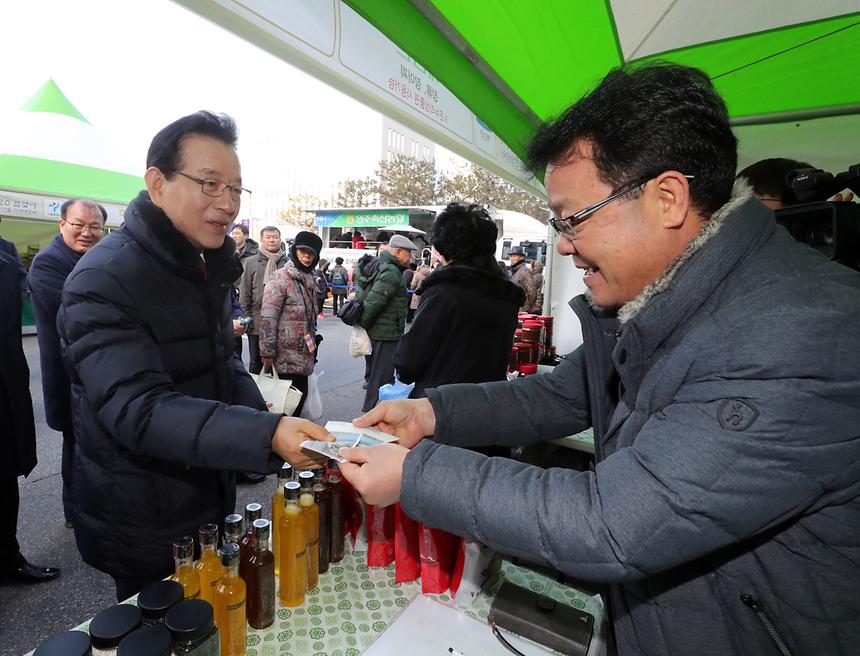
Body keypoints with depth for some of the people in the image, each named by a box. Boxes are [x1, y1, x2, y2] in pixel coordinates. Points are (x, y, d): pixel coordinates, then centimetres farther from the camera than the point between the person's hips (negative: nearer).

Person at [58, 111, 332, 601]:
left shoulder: (210, 265, 3)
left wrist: (260, 414, -8)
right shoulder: (103, 282, -23)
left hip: (212, 502, 7)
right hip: (143, 533, -7)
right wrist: (267, 436, -44)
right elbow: (138, 410, -32)